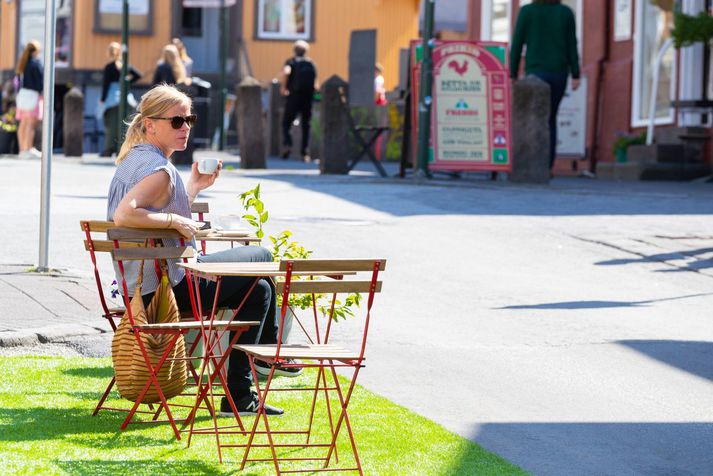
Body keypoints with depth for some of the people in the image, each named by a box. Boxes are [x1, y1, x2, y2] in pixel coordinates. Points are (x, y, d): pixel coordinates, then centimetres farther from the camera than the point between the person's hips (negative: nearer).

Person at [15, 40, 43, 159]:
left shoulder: (22, 63, 13)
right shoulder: (35, 62, -9)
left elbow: (19, 80, 15)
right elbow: (39, 79, -13)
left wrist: (18, 94, 17)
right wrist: (41, 92, -7)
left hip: (22, 94, 8)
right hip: (32, 93, -8)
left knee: (23, 123, 8)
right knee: (31, 123, -9)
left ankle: (22, 149, 9)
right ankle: (29, 149, -14)